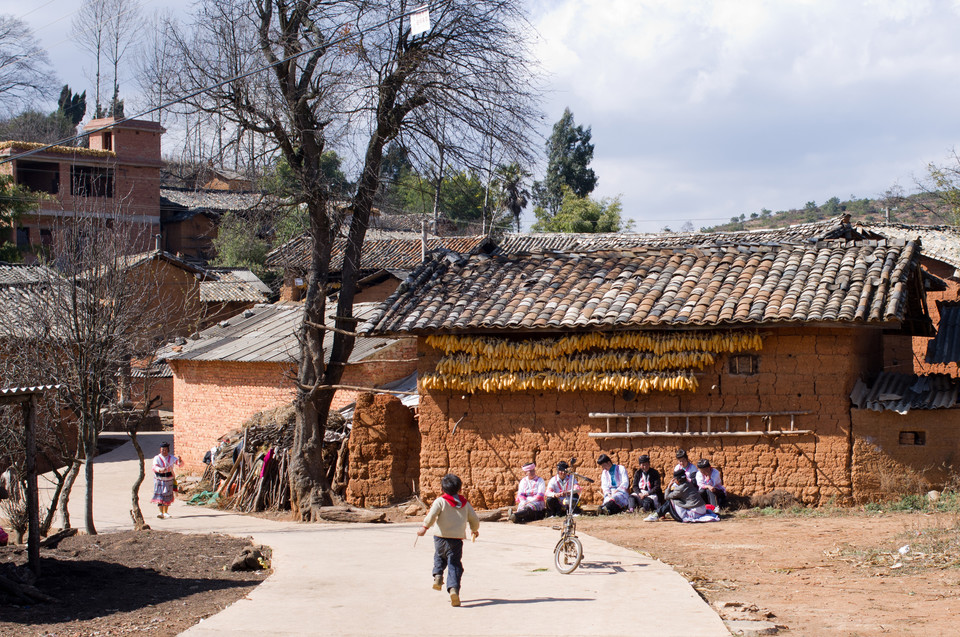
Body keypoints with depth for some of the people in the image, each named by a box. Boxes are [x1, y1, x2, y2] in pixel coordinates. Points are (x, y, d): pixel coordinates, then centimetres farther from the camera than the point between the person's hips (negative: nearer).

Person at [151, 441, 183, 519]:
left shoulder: (171, 458, 0)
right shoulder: (157, 458, -7)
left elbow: (180, 464, -9)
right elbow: (155, 467, -23)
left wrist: (180, 461, -34)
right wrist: (160, 469, -44)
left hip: (169, 479, 2)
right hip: (159, 479, -2)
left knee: (167, 496, 8)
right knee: (160, 495, -12)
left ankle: (165, 512, 21)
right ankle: (161, 512, -18)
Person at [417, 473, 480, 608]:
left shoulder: (440, 501, -1)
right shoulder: (465, 503, 11)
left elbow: (432, 514, -17)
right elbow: (474, 519, 16)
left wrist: (425, 527, -12)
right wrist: (475, 530, 35)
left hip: (441, 537, -1)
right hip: (457, 539, 1)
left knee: (439, 557, 29)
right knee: (455, 565, 1)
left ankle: (438, 575, 8)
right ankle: (453, 588, -17)